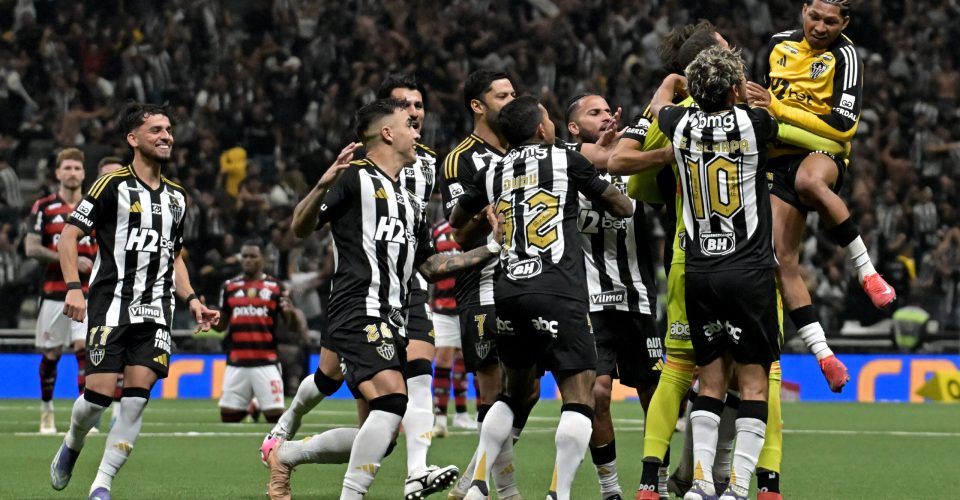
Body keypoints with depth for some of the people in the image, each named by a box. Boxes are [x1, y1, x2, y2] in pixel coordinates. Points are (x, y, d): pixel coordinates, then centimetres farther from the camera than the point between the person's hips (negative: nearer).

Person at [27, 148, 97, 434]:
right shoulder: (44, 207, 2)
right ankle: (47, 411, 24)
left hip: (87, 292, 0)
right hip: (53, 292, 0)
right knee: (50, 354, 6)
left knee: (85, 348, -14)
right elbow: (31, 248, -7)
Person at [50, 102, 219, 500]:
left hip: (155, 311, 5)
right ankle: (72, 446, 24)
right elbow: (69, 234, -3)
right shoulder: (113, 185, -3)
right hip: (111, 306, -5)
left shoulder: (176, 197, 16)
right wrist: (73, 287, -15)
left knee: (137, 398, -8)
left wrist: (191, 300, 12)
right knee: (100, 392, -9)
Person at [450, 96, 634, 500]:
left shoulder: (493, 172, 15)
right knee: (579, 394, -3)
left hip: (509, 291, 5)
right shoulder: (566, 160, 4)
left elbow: (457, 221, 32)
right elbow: (624, 208, 13)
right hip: (557, 292, -5)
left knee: (514, 391, 21)